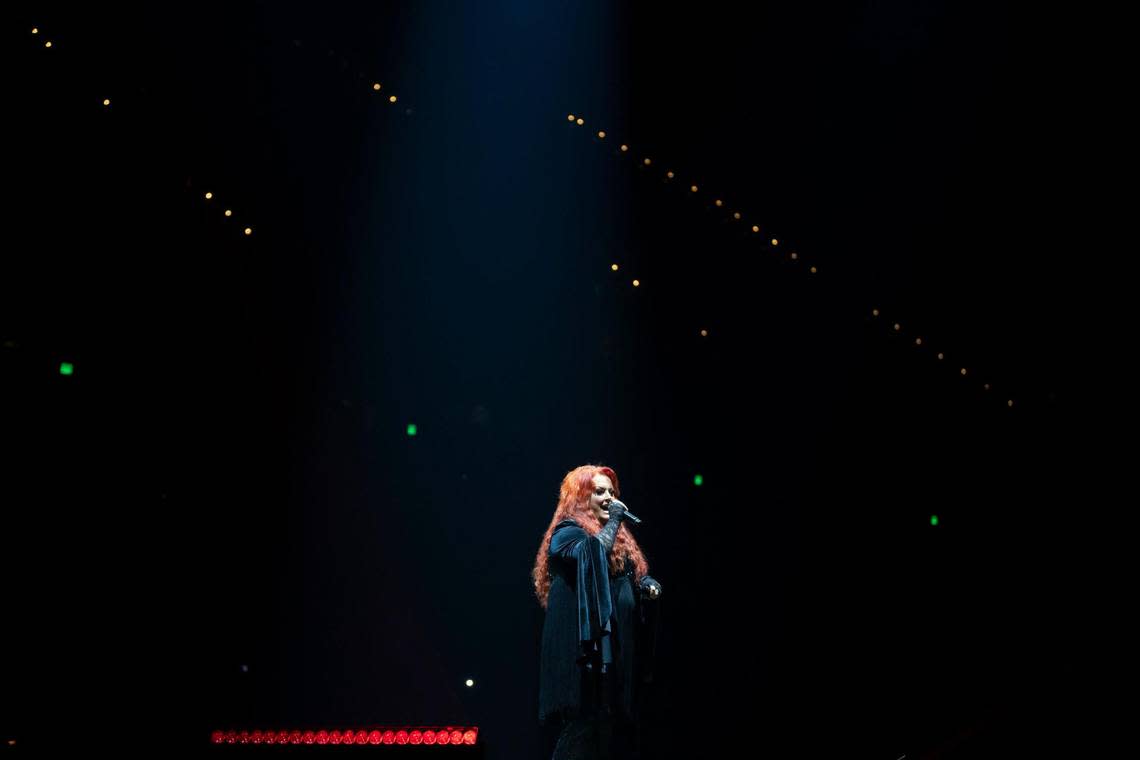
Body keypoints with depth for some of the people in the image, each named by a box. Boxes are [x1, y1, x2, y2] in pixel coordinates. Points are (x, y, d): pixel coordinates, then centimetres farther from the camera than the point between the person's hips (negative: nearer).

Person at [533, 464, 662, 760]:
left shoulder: (617, 535, 21)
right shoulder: (568, 531, -4)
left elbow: (631, 576, 27)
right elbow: (592, 554, -25)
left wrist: (646, 584, 5)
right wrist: (613, 521, -14)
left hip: (616, 645, 9)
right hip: (585, 645, -9)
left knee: (613, 728, 8)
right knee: (585, 725, -14)